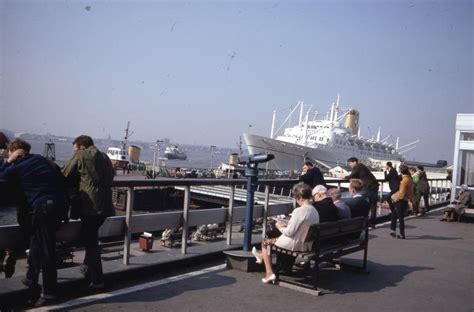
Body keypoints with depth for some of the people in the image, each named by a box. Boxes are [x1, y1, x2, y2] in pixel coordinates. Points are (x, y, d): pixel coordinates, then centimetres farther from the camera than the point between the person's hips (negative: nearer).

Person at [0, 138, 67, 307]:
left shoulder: (17, 167, 0)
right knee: (37, 241, 23)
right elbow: (59, 178, 26)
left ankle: (49, 291, 6)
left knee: (46, 250, -1)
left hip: (42, 208, -7)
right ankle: (31, 277, 34)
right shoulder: (41, 159, 18)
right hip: (59, 205, 7)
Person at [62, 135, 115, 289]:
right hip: (104, 205, 7)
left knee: (90, 241, 2)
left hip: (90, 205, -7)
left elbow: (64, 176, 1)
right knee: (90, 238, 23)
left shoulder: (80, 155, -1)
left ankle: (97, 279, 6)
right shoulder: (105, 157, 18)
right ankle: (88, 267, 36)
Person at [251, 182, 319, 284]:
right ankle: (262, 255, 52)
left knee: (265, 242, 14)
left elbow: (289, 232, -22)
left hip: (295, 245, -8)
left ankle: (269, 273, 18)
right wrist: (287, 225, 9)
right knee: (277, 239, 30)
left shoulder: (299, 211, -26)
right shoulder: (315, 211, -1)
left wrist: (280, 227, -3)